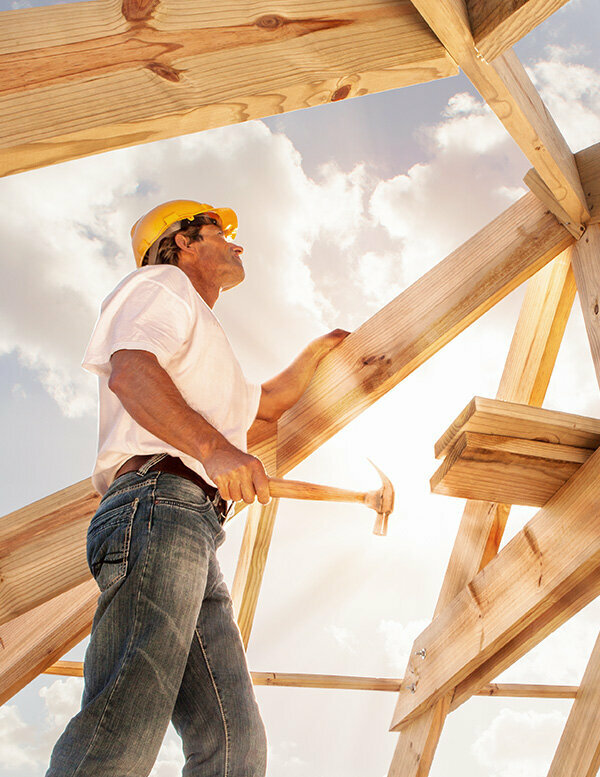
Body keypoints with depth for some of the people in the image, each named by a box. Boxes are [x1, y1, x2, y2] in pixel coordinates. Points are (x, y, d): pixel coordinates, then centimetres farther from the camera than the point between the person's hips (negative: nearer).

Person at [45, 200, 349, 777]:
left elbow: (268, 402, 57)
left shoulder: (205, 355, 41)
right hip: (159, 501, -9)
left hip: (193, 540, 9)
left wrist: (315, 353, 60)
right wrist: (213, 445, -22)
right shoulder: (163, 285, 13)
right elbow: (130, 372, -9)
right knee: (124, 730, -26)